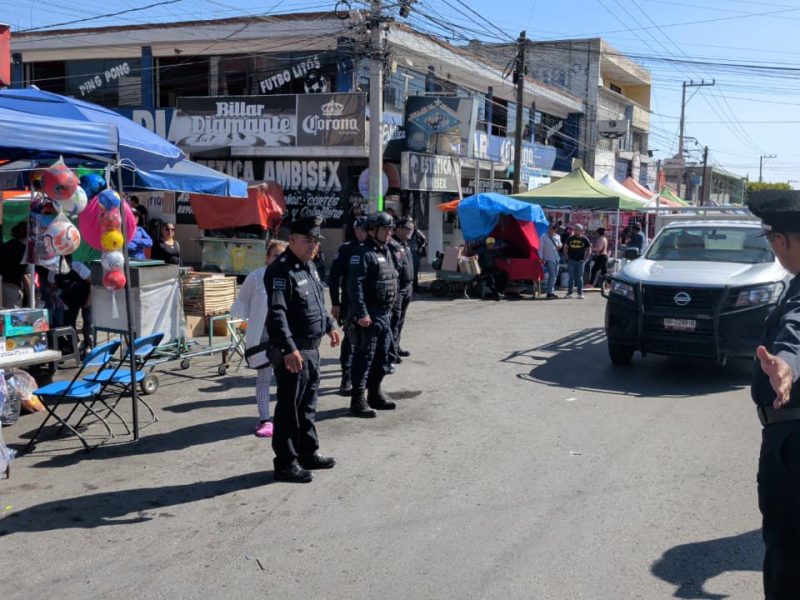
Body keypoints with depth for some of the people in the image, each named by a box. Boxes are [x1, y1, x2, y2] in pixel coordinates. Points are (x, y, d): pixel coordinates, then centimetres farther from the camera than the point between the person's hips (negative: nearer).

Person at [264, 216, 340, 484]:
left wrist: (329, 326, 32)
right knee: (290, 408, -1)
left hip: (311, 349, 10)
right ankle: (285, 464, 9)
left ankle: (308, 453, 32)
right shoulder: (281, 270, -18)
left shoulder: (310, 266, 14)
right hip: (292, 352, -10)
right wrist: (289, 349, -33)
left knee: (308, 405, 19)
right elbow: (276, 313, -26)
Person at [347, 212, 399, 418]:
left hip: (385, 315, 9)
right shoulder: (363, 254, -13)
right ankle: (357, 400, 3)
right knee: (364, 358, -4)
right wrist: (362, 313, -25)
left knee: (382, 358, 16)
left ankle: (375, 395, 28)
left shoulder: (386, 252, 16)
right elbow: (355, 285, -21)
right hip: (369, 317, -9)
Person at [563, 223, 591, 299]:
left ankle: (580, 293, 8)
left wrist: (585, 259, -4)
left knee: (580, 278, 1)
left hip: (580, 261, -2)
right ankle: (569, 293, 10)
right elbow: (565, 247, 15)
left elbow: (589, 250, 4)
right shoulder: (571, 238, 6)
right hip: (571, 261, 2)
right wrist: (566, 256, 5)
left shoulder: (584, 239, 0)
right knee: (571, 277, 5)